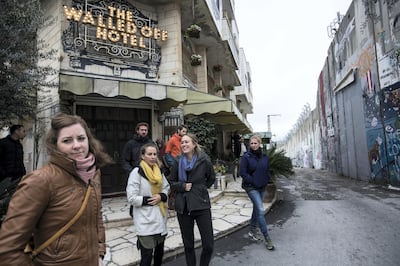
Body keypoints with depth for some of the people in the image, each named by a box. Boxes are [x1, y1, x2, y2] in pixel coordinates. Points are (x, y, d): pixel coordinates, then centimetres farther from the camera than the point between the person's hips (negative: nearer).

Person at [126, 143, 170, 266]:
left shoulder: (159, 172, 6)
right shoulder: (137, 172, -14)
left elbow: (166, 188, 12)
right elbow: (132, 198, -17)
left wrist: (161, 196, -8)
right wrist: (149, 200, -16)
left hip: (160, 218, 7)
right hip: (145, 221, -6)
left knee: (160, 251, 19)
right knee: (147, 255, -1)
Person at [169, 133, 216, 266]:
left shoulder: (204, 160, -6)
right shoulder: (178, 162, -1)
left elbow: (211, 179, 10)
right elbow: (171, 182, 8)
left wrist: (200, 188, 1)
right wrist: (183, 186, -9)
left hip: (201, 205, -1)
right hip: (183, 206, 2)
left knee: (208, 245, 1)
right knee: (188, 244, 13)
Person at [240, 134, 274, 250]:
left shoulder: (264, 157, 5)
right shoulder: (246, 157, -10)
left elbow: (267, 171, 14)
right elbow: (243, 173, -12)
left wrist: (265, 182, 2)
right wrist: (253, 182, -14)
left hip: (262, 187, 6)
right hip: (251, 187, -5)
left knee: (257, 209, 17)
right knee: (261, 210, -11)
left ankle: (252, 231, 35)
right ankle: (267, 238, -1)